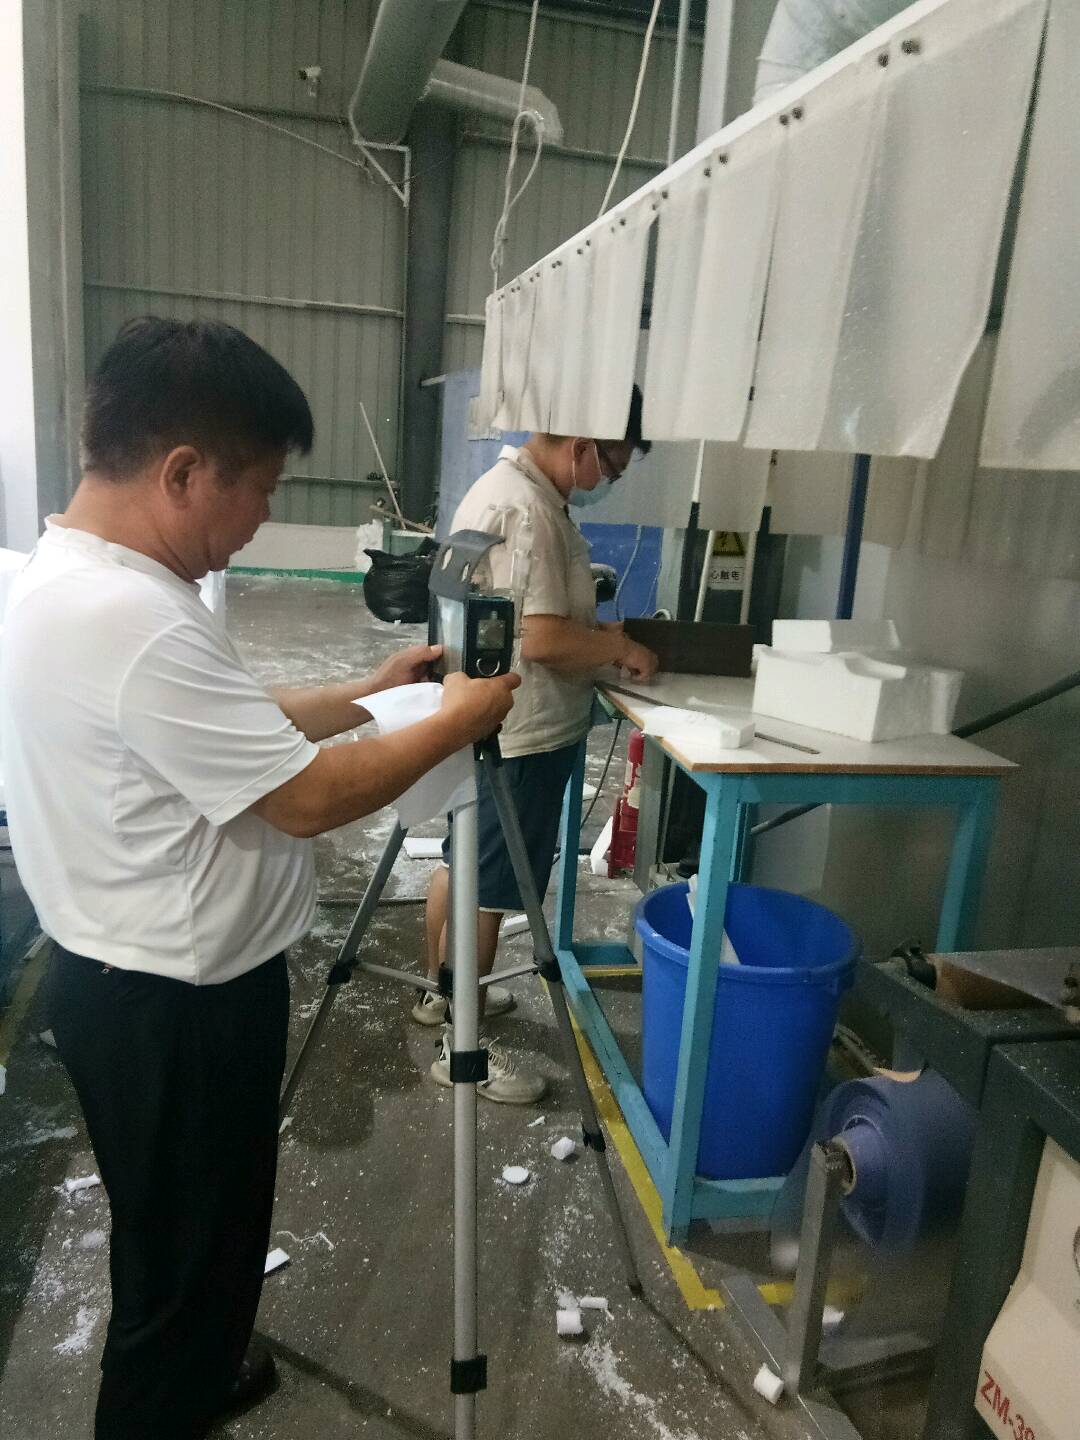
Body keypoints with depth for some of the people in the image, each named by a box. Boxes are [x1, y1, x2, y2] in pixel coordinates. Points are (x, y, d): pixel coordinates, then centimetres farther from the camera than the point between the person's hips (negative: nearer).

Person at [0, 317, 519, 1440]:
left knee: (191, 1233, 29)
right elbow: (307, 796, -25)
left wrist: (368, 692, 10)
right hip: (172, 1006, -10)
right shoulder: (131, 619, -30)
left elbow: (233, 730, 13)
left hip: (147, 980, 10)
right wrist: (457, 721, -12)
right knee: (184, 1250, 13)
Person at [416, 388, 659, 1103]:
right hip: (518, 733, -11)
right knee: (488, 888, 1)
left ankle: (442, 990, 39)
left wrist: (597, 631, 10)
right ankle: (462, 1045, 16)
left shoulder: (508, 485, 11)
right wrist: (621, 648, -10)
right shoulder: (527, 510, -22)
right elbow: (544, 640, -26)